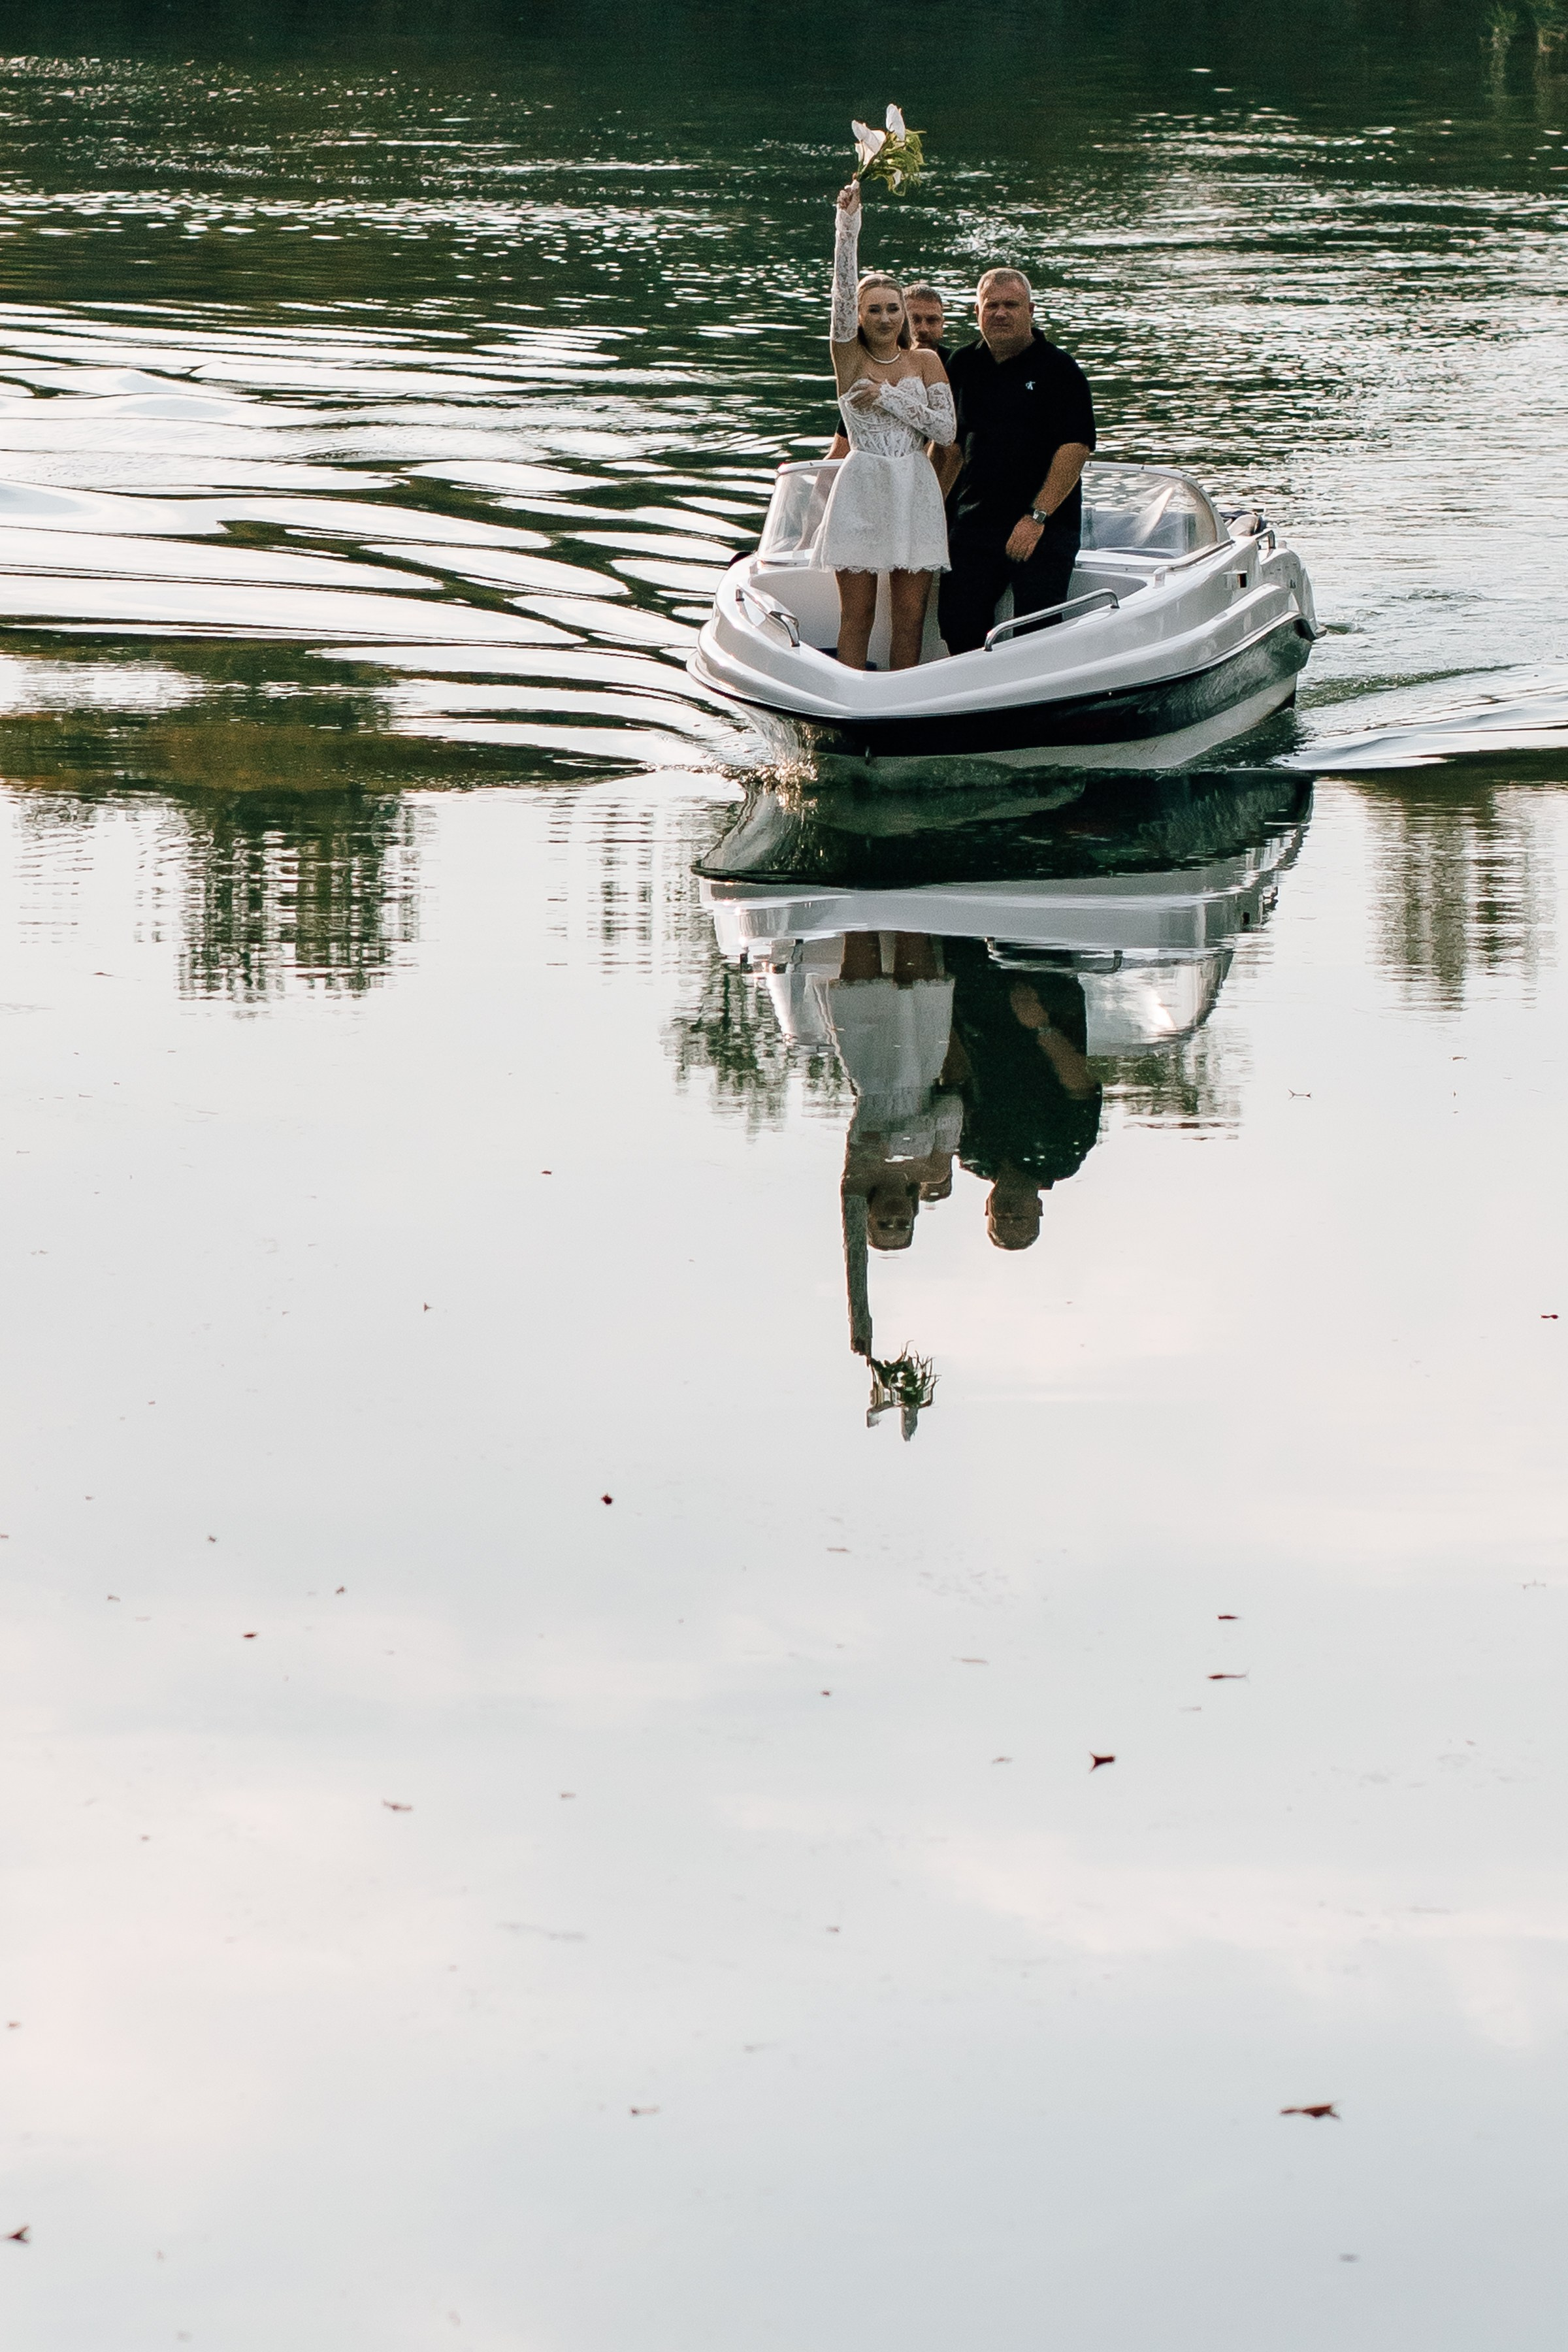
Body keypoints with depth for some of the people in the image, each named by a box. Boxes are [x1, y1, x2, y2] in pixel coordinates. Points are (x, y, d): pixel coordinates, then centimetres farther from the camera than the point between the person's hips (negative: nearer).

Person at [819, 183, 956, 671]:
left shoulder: (926, 363, 7)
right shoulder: (850, 357, 2)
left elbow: (945, 429, -3)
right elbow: (842, 288, -11)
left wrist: (888, 398, -10)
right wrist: (849, 222, -19)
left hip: (915, 489, 2)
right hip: (862, 488, -2)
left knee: (910, 615, 4)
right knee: (856, 615, 0)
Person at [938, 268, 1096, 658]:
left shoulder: (1058, 370, -3)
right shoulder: (962, 367, 13)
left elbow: (1076, 448, -11)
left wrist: (1037, 517, -17)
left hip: (1045, 530, -5)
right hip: (973, 521, 5)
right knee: (958, 628, -3)